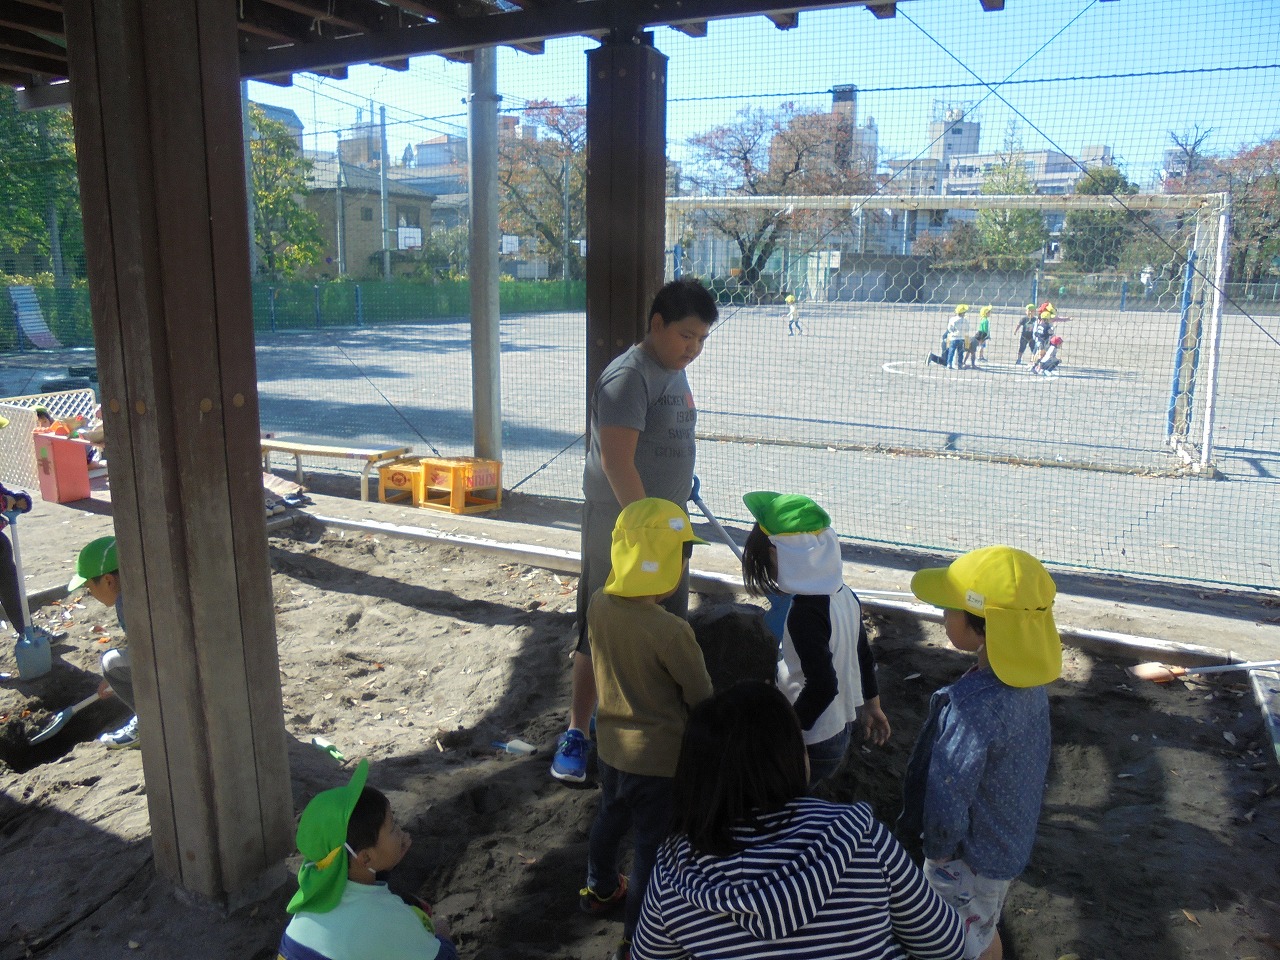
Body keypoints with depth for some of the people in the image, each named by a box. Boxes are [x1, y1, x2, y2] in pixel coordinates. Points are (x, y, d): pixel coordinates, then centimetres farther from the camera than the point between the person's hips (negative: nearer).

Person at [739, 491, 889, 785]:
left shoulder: (805, 613, -27)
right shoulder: (845, 595, 0)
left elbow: (821, 686, -29)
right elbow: (863, 655, 12)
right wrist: (871, 705, 26)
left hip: (812, 746, -9)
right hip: (841, 730, 9)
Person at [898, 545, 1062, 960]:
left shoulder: (974, 706, -38)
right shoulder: (1028, 679, -11)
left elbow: (947, 802, -30)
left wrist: (938, 850, -10)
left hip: (973, 856, -7)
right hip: (1011, 840, 7)